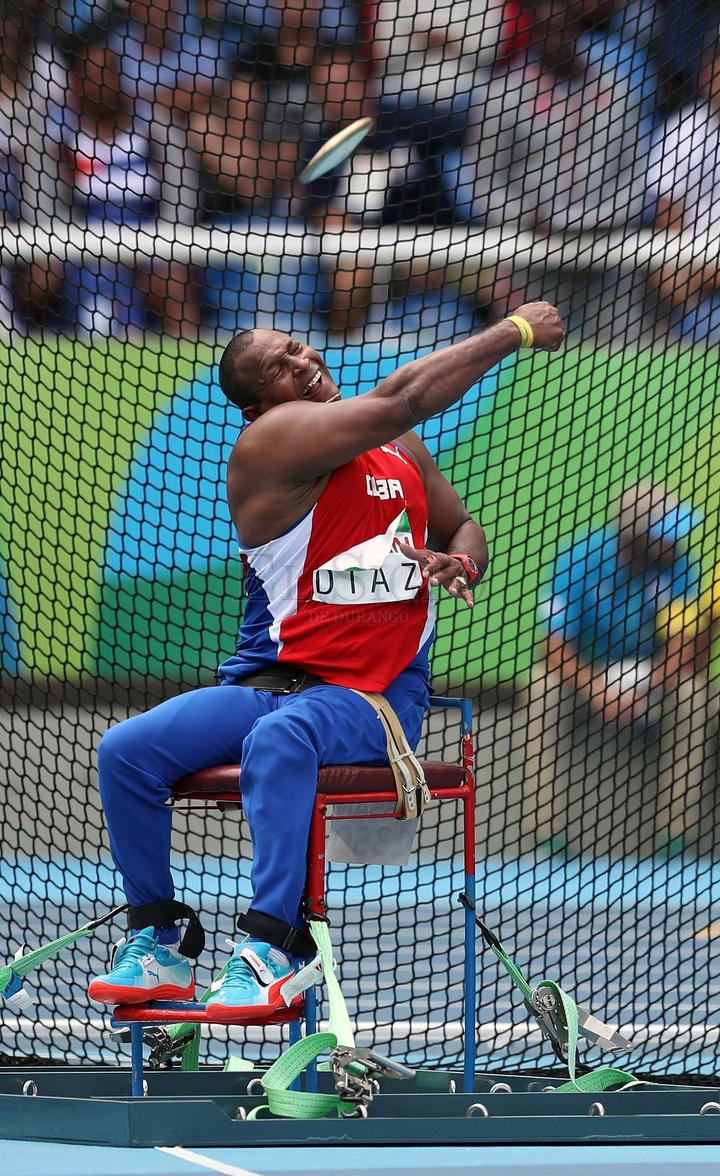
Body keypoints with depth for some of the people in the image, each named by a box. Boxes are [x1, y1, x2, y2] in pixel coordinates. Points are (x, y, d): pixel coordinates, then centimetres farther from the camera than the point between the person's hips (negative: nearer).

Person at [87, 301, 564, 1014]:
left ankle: (270, 951, -45)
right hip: (265, 683, 0)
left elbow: (463, 528, 26)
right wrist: (514, 332, -9)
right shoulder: (272, 441, -7)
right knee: (126, 750, -22)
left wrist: (460, 564, 0)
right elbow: (402, 399, -16)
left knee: (277, 737, -36)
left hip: (374, 700, 0)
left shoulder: (398, 447, 12)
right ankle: (157, 948, -7)